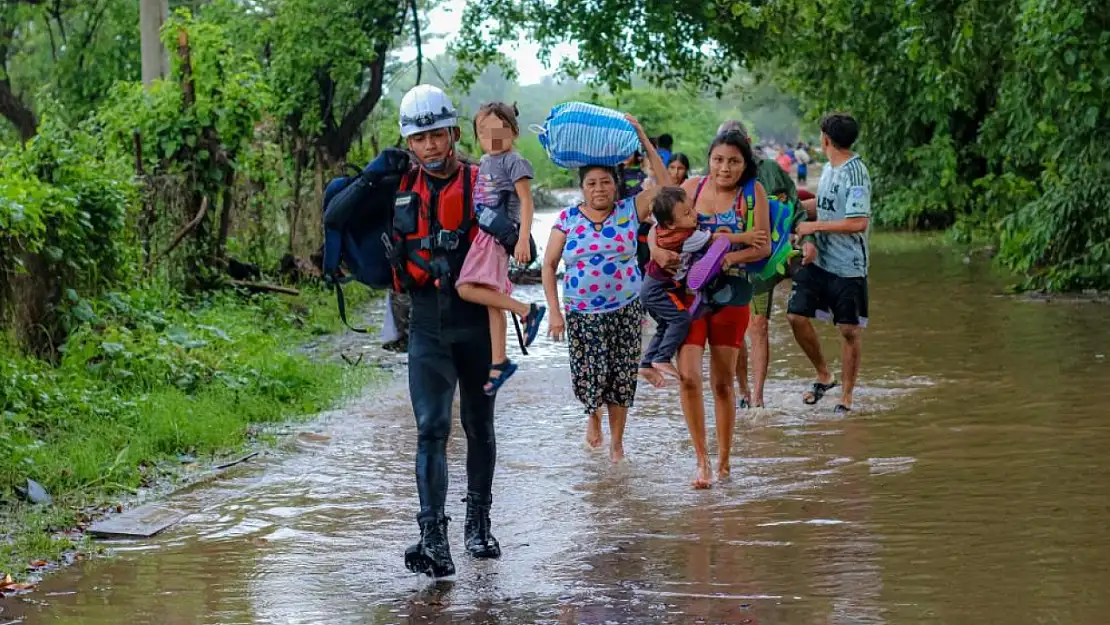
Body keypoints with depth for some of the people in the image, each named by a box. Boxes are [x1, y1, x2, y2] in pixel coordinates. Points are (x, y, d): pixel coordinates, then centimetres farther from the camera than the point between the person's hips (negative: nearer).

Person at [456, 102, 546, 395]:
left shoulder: (514, 162, -8)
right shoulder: (484, 162, 17)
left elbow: (526, 201, -14)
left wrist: (523, 239, -22)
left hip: (499, 235, -8)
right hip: (484, 234, 8)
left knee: (467, 289, -19)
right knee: (490, 298, 6)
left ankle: (527, 311, -13)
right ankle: (499, 362, 8)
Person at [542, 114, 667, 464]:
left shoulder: (629, 211, -1)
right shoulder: (567, 220, 0)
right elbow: (549, 266, 4)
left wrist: (643, 141, -14)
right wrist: (554, 312, -4)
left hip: (625, 309, 0)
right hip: (582, 313, 0)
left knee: (621, 376, 4)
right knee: (590, 377, -6)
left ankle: (617, 441, 20)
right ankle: (594, 416, 28)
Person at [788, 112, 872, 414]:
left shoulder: (855, 174, -17)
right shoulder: (828, 169, 9)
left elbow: (859, 222, -24)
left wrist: (814, 226, -18)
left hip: (848, 267, -8)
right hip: (818, 261, 8)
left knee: (849, 330, 2)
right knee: (797, 316, 1)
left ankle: (846, 397, 14)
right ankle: (824, 376, 20)